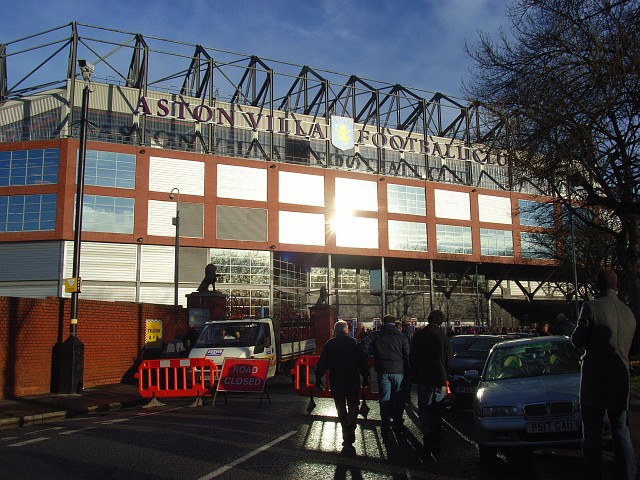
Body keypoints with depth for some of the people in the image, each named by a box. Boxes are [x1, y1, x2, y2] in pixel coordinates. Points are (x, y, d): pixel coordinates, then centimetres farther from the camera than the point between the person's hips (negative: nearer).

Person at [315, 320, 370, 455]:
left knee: (341, 408, 14)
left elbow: (322, 363, 0)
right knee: (353, 406, 6)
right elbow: (363, 361, -2)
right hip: (353, 382, -1)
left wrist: (318, 378, 8)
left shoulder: (329, 344, 0)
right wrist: (365, 377, 7)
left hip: (336, 382, 1)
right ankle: (349, 439, -11)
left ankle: (346, 433, 16)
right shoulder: (354, 343, -3)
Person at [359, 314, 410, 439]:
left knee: (384, 401, 6)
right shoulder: (402, 337, 1)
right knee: (398, 400, 12)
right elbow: (407, 356, 1)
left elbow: (363, 345, -10)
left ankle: (385, 431, 7)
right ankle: (398, 428, 20)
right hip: (398, 371, 0)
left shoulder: (376, 335, 0)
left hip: (383, 372, 0)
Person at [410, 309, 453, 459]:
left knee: (424, 409, 9)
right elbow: (450, 360, -1)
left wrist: (414, 377, 9)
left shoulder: (419, 335, -6)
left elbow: (413, 357, -1)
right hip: (440, 379, 1)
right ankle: (435, 445, 10)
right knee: (437, 412, 9)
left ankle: (428, 433, -13)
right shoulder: (443, 336, -7)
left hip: (424, 379, -1)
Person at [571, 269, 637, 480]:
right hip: (621, 379, 5)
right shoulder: (628, 312, 8)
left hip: (595, 379, -5)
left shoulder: (591, 307, -10)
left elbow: (578, 340, -10)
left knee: (592, 435, 2)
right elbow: (628, 346, 16)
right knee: (622, 434, 12)